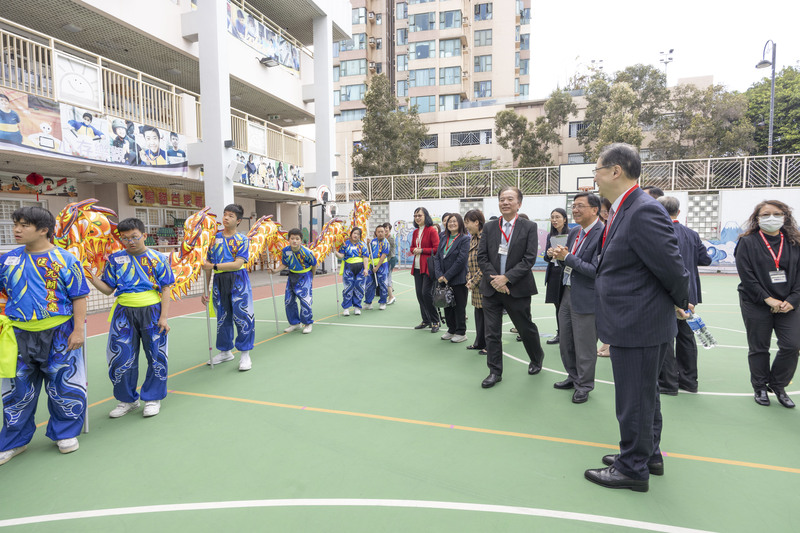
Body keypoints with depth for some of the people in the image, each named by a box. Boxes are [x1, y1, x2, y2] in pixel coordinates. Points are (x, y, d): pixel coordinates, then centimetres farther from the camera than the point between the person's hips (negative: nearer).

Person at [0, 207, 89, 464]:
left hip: (58, 334, -3)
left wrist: (78, 330, -11)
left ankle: (65, 433, 27)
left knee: (63, 387, 7)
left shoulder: (64, 259, -6)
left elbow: (79, 296, -6)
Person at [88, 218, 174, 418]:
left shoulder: (158, 258, -1)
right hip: (124, 313, 2)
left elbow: (166, 289, -1)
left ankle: (153, 398, 23)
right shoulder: (115, 259, 6)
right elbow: (108, 289, 8)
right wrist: (91, 277, -10)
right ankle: (128, 400, 27)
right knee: (121, 358, 6)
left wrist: (164, 317, -7)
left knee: (156, 357, 5)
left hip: (152, 311, -2)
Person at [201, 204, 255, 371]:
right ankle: (225, 351, 32)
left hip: (238, 281, -4)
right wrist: (206, 289, 10)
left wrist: (214, 266, -21)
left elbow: (238, 264, -14)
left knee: (243, 317, -4)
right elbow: (208, 264, 11)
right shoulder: (214, 238, 9)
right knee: (222, 318, 14)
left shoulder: (242, 240, -2)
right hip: (219, 282, 5)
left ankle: (245, 354, 9)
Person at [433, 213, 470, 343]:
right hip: (444, 280, 6)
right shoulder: (444, 239, 12)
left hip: (458, 280, -6)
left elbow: (461, 260, -16)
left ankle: (461, 332, 15)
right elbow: (437, 257, 7)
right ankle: (451, 330, 26)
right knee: (447, 305, 13)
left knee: (459, 306, 3)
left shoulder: (464, 239, -8)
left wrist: (447, 276, -15)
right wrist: (439, 275, -7)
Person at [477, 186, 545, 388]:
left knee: (526, 328, 13)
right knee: (491, 332, 5)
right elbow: (481, 257, 3)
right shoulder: (489, 227, 7)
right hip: (491, 288, 3)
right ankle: (495, 371, 19)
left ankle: (537, 358, 41)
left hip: (517, 288, -2)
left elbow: (529, 259, -9)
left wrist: (506, 278, -17)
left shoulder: (529, 227, -2)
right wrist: (493, 278, -11)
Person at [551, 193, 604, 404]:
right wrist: (560, 255, -4)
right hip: (567, 293, 8)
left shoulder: (603, 233, -17)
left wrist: (567, 258, -18)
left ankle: (584, 385, 24)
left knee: (584, 346, 6)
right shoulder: (574, 232, 10)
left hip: (586, 297, -8)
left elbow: (596, 270, -23)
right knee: (565, 341, 19)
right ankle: (573, 377, 38)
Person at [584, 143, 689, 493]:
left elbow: (672, 267, -20)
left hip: (638, 326, -10)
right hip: (632, 323, 10)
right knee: (644, 395, 23)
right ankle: (648, 455, 41)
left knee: (634, 399, 5)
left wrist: (680, 302, -3)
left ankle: (633, 470, 23)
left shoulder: (644, 211, -22)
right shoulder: (622, 211, 9)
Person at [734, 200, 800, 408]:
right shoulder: (747, 242, -4)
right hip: (756, 305, -3)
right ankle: (760, 387, 22)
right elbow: (746, 275, -10)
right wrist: (767, 299, -14)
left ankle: (777, 384, 19)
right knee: (759, 348, 6)